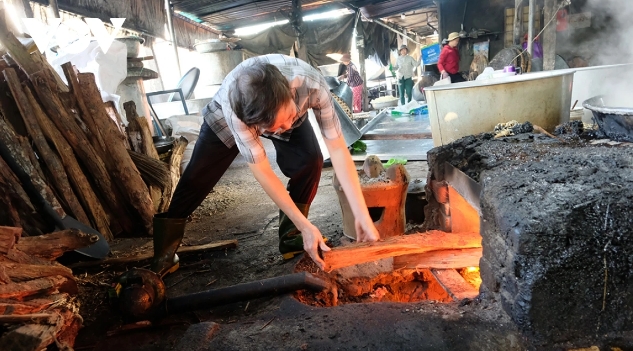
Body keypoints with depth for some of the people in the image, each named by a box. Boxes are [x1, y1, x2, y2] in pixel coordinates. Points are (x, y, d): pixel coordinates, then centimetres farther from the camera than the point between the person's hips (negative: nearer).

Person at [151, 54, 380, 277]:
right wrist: (305, 225, -37)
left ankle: (290, 237, -2)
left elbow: (338, 148, -34)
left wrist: (361, 214, -37)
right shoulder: (231, 103, -43)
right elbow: (261, 170, -37)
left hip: (282, 108, 2)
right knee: (197, 179, -4)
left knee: (310, 162, -23)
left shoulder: (313, 84, -41)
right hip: (227, 115, -1)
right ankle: (163, 256, 15)